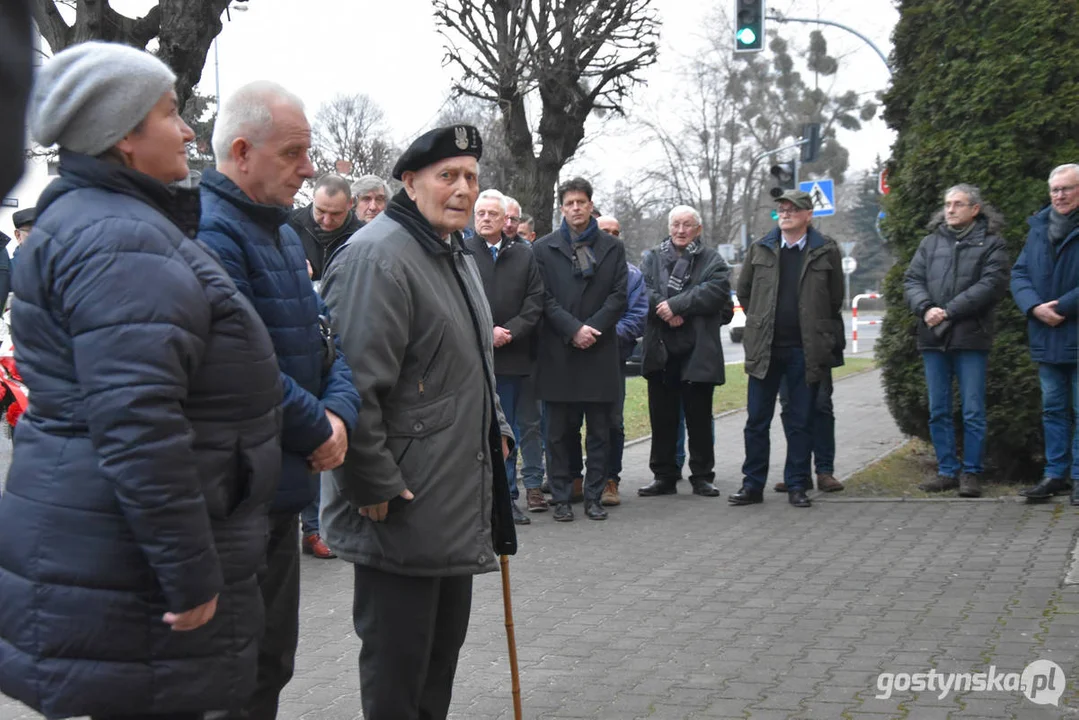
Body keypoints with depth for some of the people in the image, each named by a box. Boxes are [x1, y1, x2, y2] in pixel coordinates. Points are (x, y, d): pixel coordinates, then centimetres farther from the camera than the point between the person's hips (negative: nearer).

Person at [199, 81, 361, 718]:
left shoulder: (281, 231, 16)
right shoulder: (211, 230, -18)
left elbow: (322, 337, 15)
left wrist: (340, 412, -4)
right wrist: (318, 429, -12)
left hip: (281, 491, 10)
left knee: (272, 661, 20)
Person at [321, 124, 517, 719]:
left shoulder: (457, 256, 15)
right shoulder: (377, 256, -18)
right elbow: (355, 385, -25)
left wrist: (495, 427, 20)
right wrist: (374, 487, -22)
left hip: (458, 504, 10)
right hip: (400, 512, -10)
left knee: (444, 642, 19)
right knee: (397, 656, 3)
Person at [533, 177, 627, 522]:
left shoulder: (612, 248, 10)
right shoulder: (544, 248, 6)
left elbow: (619, 296, 3)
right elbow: (544, 299, -1)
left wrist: (591, 328, -10)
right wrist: (573, 329, -12)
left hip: (600, 351, 1)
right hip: (558, 352, -1)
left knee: (600, 431, 4)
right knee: (559, 431, 3)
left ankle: (594, 497, 13)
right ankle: (561, 498, 10)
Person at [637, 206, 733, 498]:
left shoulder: (712, 261, 6)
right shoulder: (651, 258, 13)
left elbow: (716, 290, -12)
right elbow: (642, 290, -3)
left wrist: (676, 304, -18)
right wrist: (667, 313, -18)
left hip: (698, 351, -2)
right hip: (660, 350, 2)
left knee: (699, 418, 3)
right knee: (662, 418, 7)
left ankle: (702, 476, 13)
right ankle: (664, 476, 15)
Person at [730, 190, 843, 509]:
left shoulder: (826, 250, 1)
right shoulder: (761, 248, 7)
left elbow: (835, 298, 9)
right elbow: (743, 290, 17)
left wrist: (819, 332, 11)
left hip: (806, 349, -2)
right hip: (764, 348, 2)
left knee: (801, 422, 5)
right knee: (757, 420, 4)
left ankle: (797, 486, 14)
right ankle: (753, 485, 12)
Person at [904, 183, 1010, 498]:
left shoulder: (991, 243, 2)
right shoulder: (931, 242, 14)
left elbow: (992, 284, -11)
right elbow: (911, 280, 8)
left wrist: (950, 311, -16)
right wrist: (925, 308, -12)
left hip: (971, 338, -4)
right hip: (933, 338, 4)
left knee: (973, 412, 0)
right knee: (938, 411, 8)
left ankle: (971, 472, 9)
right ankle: (947, 470, 17)